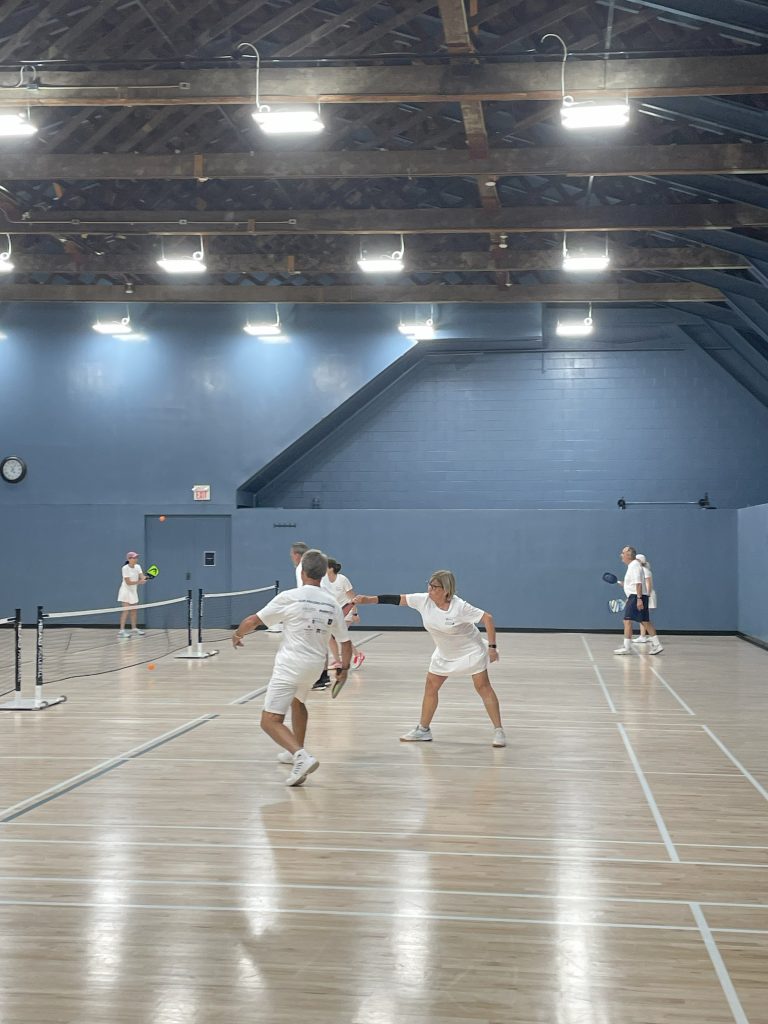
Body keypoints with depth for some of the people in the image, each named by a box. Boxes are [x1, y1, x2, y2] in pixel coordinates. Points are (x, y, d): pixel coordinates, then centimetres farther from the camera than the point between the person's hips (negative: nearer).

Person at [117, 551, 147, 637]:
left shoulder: (138, 567, 0)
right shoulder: (125, 568, -19)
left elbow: (142, 577, -13)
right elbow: (128, 582, -23)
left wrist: (145, 578, -36)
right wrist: (138, 582, -35)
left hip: (133, 591, 7)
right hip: (126, 591, -7)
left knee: (133, 611, 12)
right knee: (126, 610, -14)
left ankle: (134, 629, 21)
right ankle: (121, 630, -16)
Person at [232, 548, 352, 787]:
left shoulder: (289, 597, -11)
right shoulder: (332, 604, 2)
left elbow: (253, 620, -6)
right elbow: (346, 642, 7)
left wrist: (237, 634, 14)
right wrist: (344, 669, 22)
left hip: (289, 665, -6)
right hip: (315, 666, 6)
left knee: (270, 721, -7)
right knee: (297, 701, 35)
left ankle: (302, 757, -28)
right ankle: (296, 752, 43)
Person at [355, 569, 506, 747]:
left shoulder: (459, 607, -29)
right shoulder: (424, 601, -16)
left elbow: (487, 618, -26)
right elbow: (397, 599, -16)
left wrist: (492, 647, -27)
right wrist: (367, 600, -22)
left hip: (470, 651, -6)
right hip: (444, 653, 6)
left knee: (483, 687, -8)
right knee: (431, 686, 7)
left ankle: (498, 731, -2)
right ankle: (423, 730, 19)